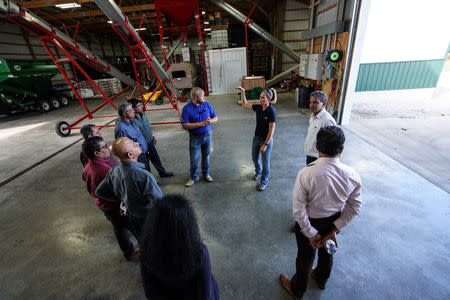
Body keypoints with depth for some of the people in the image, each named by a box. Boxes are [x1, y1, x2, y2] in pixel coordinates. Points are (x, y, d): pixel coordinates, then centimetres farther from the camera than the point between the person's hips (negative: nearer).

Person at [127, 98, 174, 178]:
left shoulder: (142, 114, -1)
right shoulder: (132, 120, -26)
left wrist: (153, 136, 19)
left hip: (150, 141, 8)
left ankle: (162, 172, 42)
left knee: (155, 157, 22)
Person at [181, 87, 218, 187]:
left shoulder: (207, 105, 0)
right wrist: (201, 124, -23)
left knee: (206, 156, 16)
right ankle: (193, 177, 25)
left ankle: (206, 174, 36)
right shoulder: (187, 108, -11)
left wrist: (211, 121, -19)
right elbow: (185, 125, -17)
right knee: (194, 159, 4)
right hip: (195, 138, -3)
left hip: (207, 135, 3)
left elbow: (215, 118, 6)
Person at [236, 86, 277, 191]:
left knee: (265, 162, 9)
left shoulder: (271, 112, -22)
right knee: (255, 158, 23)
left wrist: (265, 144, -21)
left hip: (266, 140, -7)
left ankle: (264, 182, 28)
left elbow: (271, 130, -21)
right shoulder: (258, 107, -3)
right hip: (256, 138, 7)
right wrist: (242, 92, 2)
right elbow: (245, 104, 12)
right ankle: (258, 172, 53)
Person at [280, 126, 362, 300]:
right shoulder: (352, 175, -20)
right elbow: (354, 208, -10)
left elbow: (299, 210, -28)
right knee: (326, 250, 32)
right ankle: (321, 279, 64)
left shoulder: (305, 174, -35)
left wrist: (311, 234, -14)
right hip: (334, 222, 4)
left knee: (305, 256, 22)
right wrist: (334, 230, -5)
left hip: (310, 223, -3)